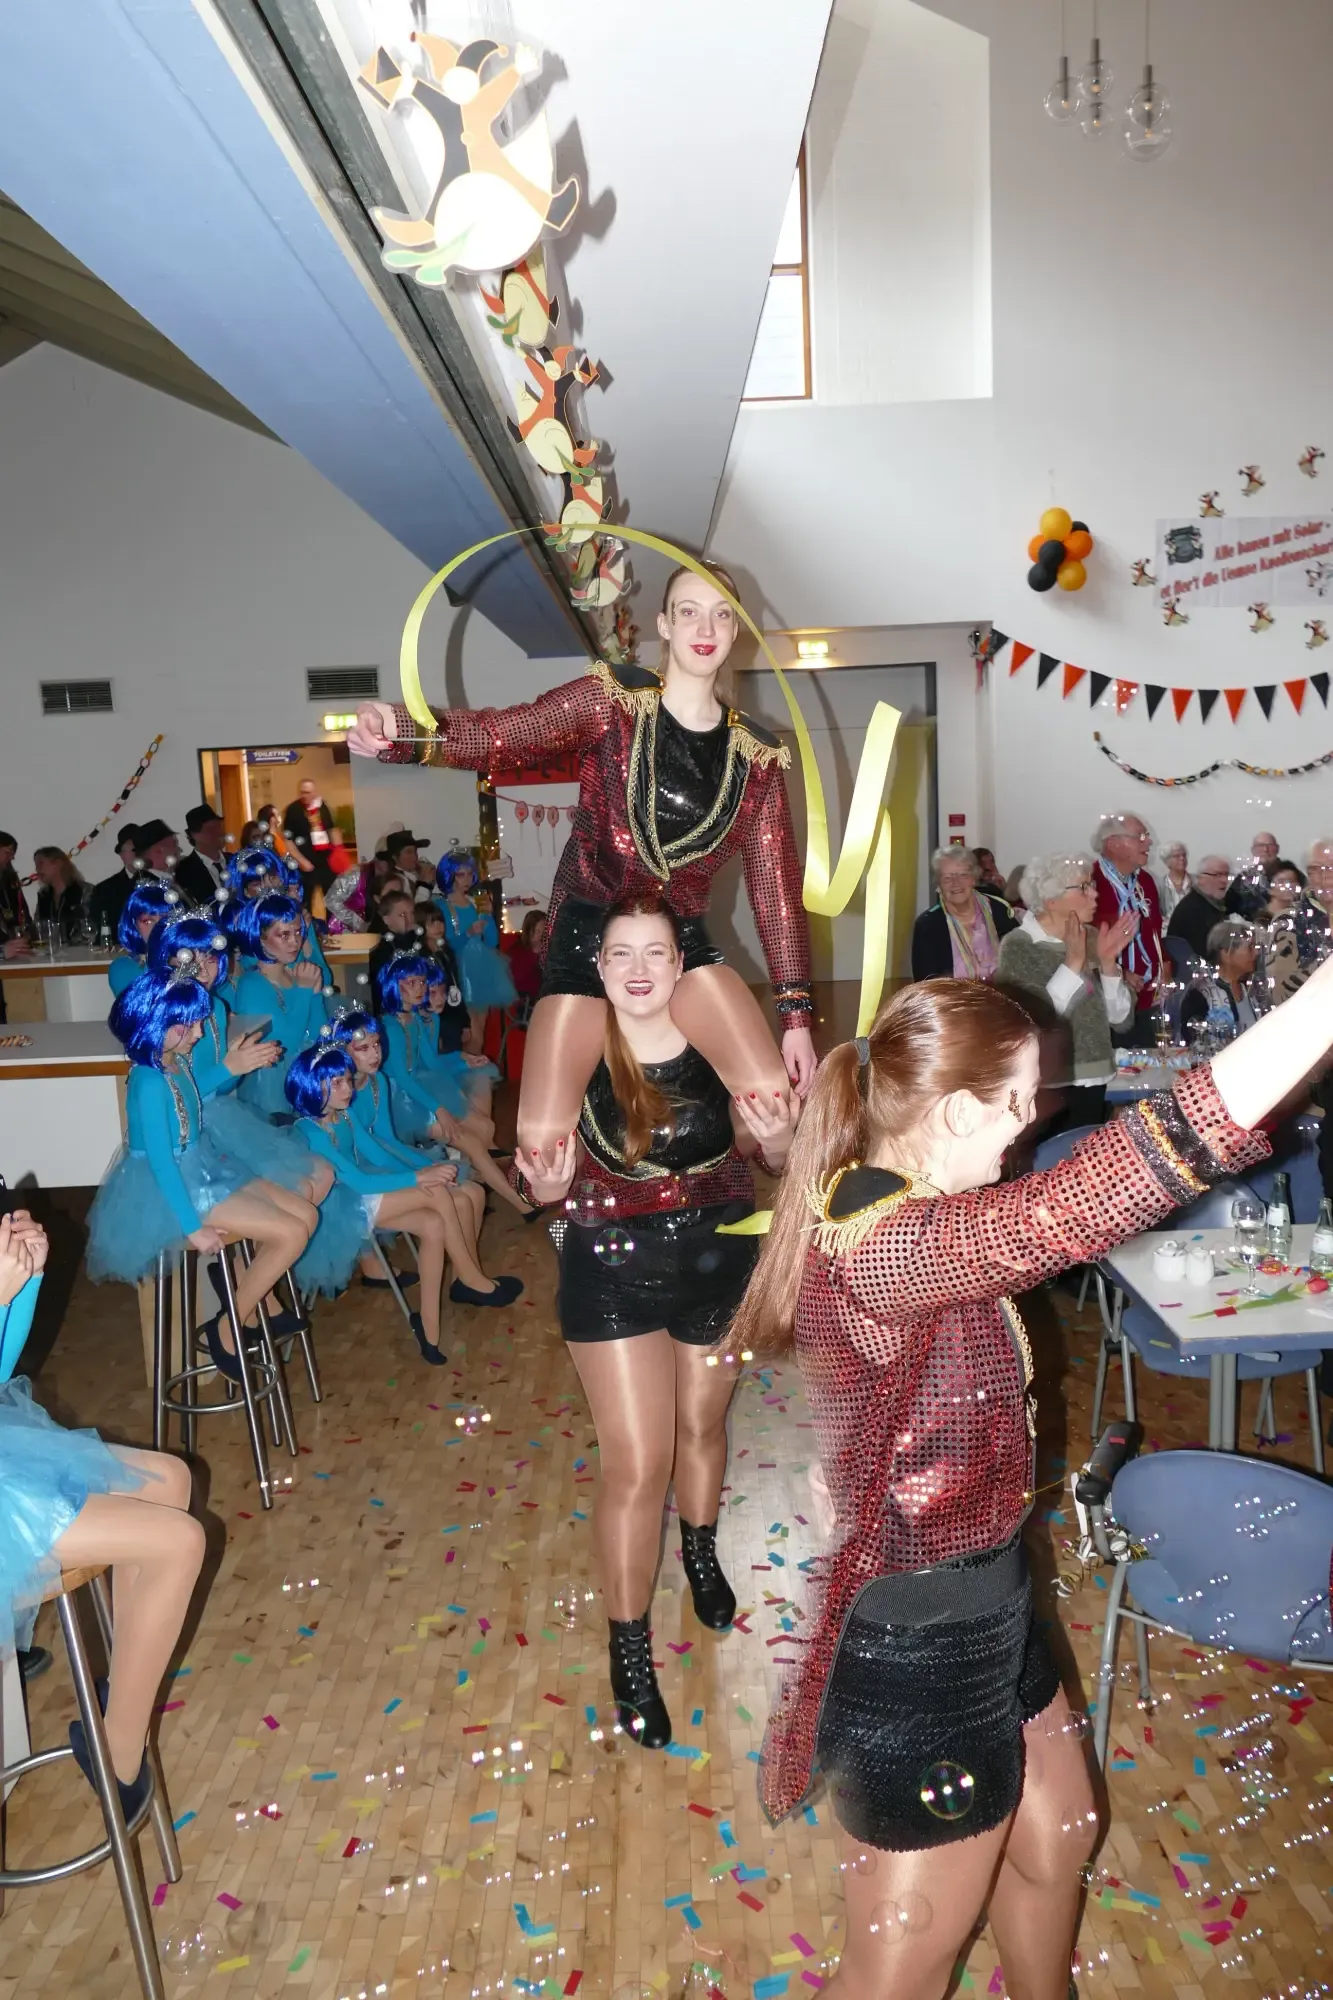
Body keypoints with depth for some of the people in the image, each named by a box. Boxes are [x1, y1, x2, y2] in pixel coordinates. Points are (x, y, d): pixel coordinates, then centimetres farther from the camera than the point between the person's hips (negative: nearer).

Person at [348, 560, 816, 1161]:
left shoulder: (756, 754, 1)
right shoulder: (613, 699, -8)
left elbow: (776, 882, 2)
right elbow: (501, 735, -21)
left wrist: (796, 1012, -2)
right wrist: (401, 732, -42)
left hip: (682, 940, 3)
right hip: (587, 933, -2)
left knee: (777, 1098, -11)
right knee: (543, 1139, -10)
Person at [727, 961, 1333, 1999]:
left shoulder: (886, 1207, -3)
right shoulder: (879, 1242, -35)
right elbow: (1087, 1198, -48)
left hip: (981, 1606, 9)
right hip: (917, 1656, -9)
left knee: (1058, 1834, 33)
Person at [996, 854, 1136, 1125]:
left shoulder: (1090, 938, 6)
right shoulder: (1018, 946, -10)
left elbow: (1119, 1018, 5)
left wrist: (1108, 962, -8)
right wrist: (1073, 963, -21)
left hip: (1092, 1083, 6)